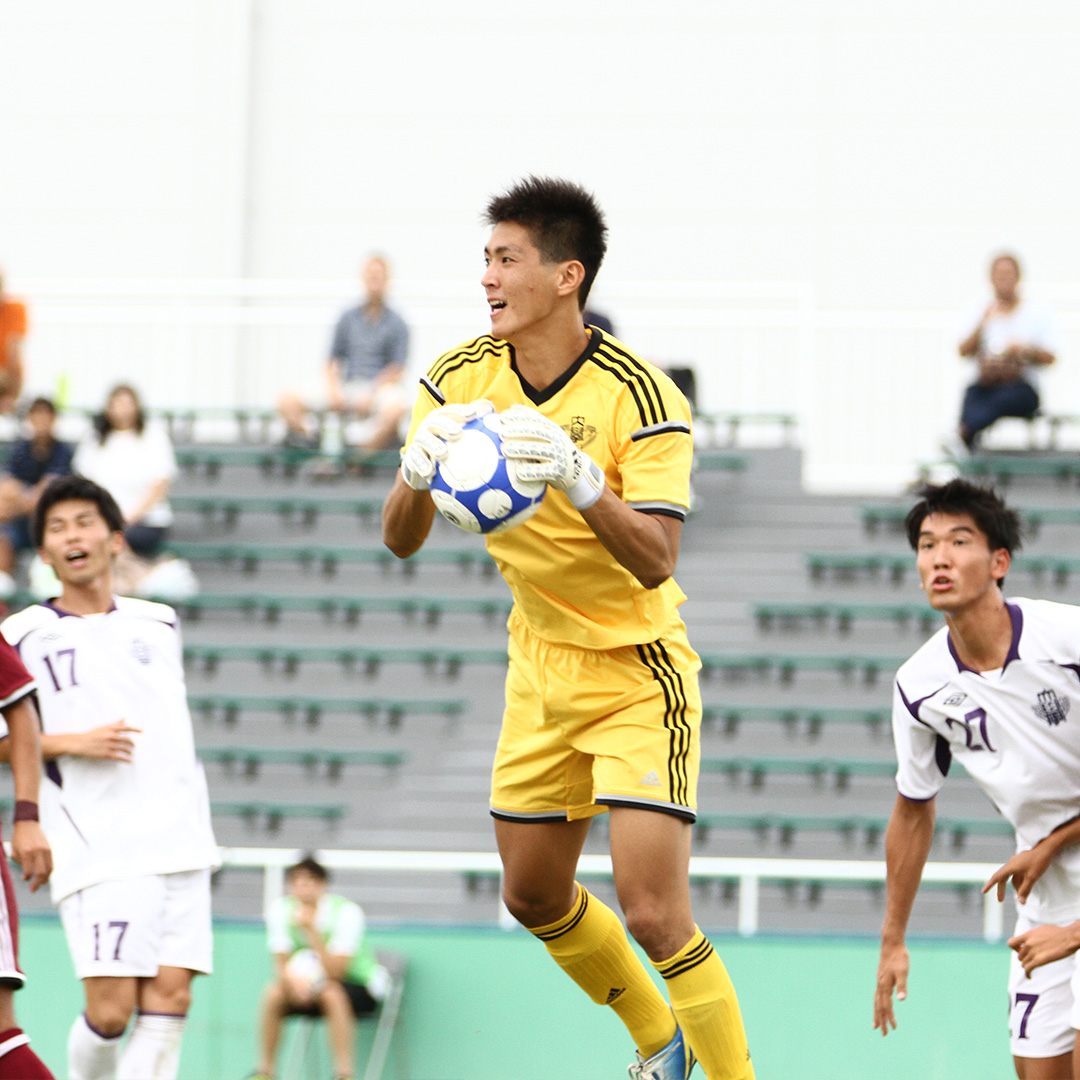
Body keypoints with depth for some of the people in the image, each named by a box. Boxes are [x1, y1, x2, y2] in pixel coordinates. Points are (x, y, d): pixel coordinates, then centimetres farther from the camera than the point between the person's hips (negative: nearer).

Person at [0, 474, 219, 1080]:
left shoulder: (159, 623, 17)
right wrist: (71, 742, -11)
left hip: (181, 841, 4)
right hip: (97, 849, -4)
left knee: (170, 994, -7)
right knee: (110, 1009, -12)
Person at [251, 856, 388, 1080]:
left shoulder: (347, 912, -22)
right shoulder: (280, 909, -9)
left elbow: (334, 972, -28)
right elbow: (281, 966, -10)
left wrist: (311, 930, -36)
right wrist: (292, 980, -34)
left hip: (359, 987, -4)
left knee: (331, 994, -36)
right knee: (273, 994, -23)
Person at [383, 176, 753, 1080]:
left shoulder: (638, 396, -21)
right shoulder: (462, 382, -6)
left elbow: (655, 563, -27)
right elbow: (401, 541, -6)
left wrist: (580, 482, -42)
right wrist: (418, 474, -28)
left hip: (638, 670, -6)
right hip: (542, 668, 6)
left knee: (653, 911, -17)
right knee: (534, 895, 15)